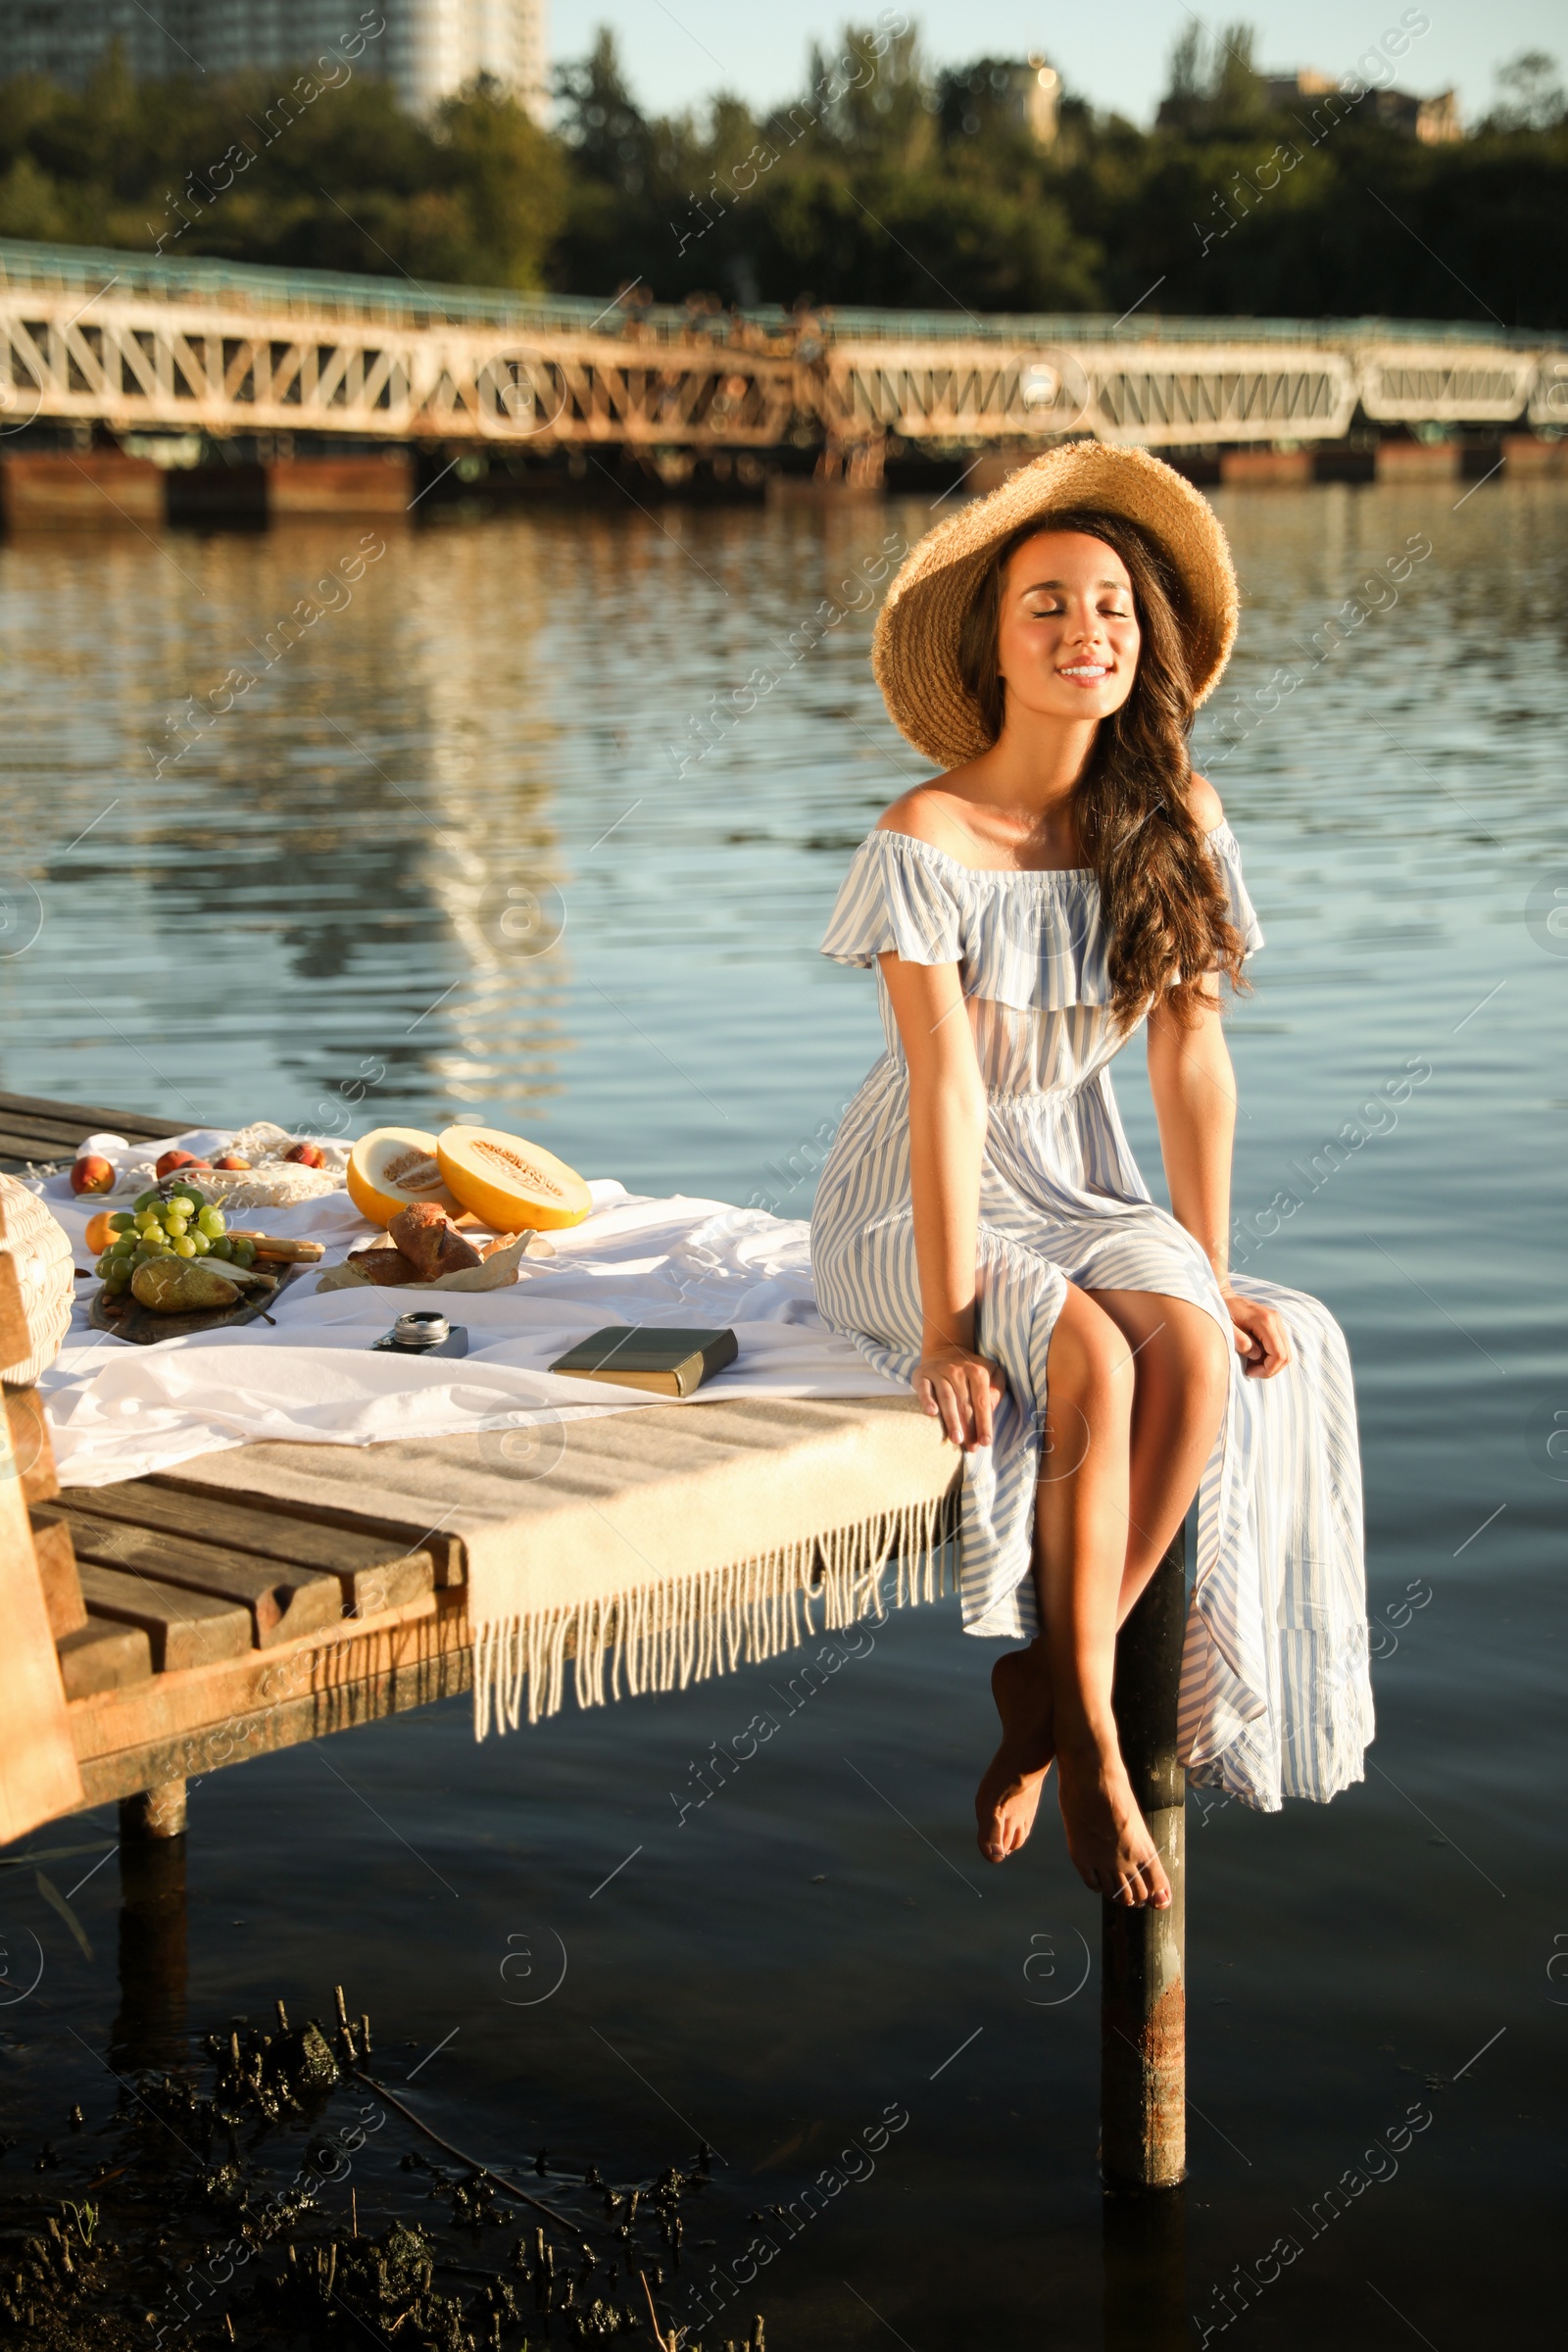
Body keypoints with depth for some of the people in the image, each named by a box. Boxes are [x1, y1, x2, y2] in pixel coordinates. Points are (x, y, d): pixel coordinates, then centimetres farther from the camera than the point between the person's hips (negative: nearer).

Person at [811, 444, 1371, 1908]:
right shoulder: (923, 842, -16)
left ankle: (1037, 1702, -12)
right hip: (913, 1214, -4)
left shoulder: (1176, 820, -3)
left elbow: (1191, 1057, -1)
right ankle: (1086, 1731, -16)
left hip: (1080, 1192, 4)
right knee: (1090, 1362, -32)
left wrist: (1210, 1276, -4)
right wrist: (946, 1325, -24)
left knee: (1200, 1360, -27)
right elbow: (946, 1085, -22)